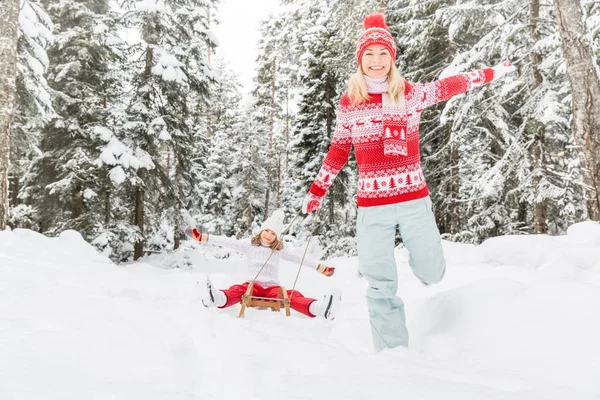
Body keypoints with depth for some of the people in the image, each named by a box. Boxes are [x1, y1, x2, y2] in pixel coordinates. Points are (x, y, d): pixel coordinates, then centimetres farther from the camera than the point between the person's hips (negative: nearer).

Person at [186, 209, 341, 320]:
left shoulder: (279, 250, 16)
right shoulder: (250, 244, 13)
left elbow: (299, 258, 20)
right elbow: (228, 242, 4)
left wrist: (319, 267, 17)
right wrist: (203, 237, -5)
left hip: (273, 287, 1)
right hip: (253, 285, -1)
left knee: (292, 295, -31)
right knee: (237, 290, -36)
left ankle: (320, 308, -60)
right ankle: (217, 298, -72)